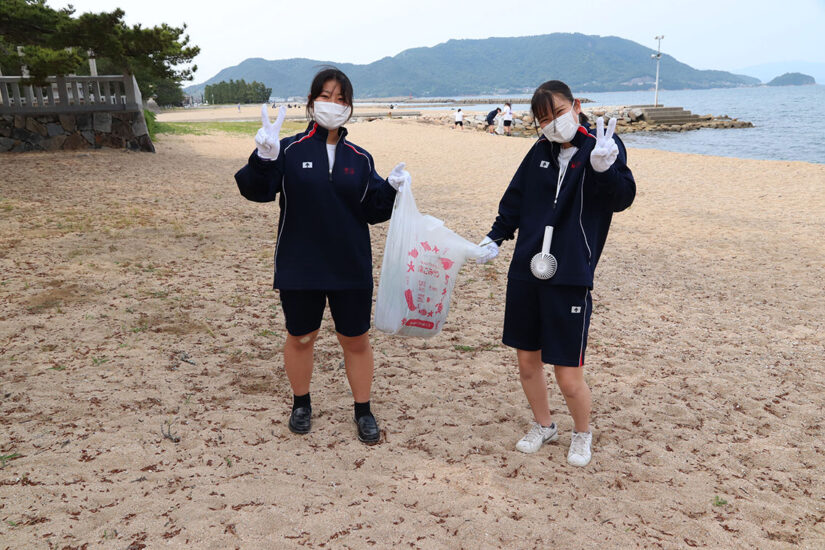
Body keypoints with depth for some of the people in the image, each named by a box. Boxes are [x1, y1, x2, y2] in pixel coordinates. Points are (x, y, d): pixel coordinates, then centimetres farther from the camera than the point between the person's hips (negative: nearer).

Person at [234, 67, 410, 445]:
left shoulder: (360, 159, 5)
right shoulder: (290, 151, -2)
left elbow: (373, 211, 3)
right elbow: (257, 191, -14)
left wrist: (391, 188, -15)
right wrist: (264, 158, -31)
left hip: (351, 269, 1)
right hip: (299, 269, -1)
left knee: (356, 341, 10)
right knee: (300, 338, 15)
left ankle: (363, 411, 29)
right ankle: (301, 404, 37)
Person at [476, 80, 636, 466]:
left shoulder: (603, 147, -4)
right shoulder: (540, 152, 9)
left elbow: (622, 199, -18)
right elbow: (515, 199, 20)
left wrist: (605, 168, -36)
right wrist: (495, 237, 11)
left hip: (570, 278, -5)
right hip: (526, 272, 5)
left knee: (568, 376, -1)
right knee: (527, 361, 14)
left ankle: (582, 434, 29)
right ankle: (543, 426, 39)